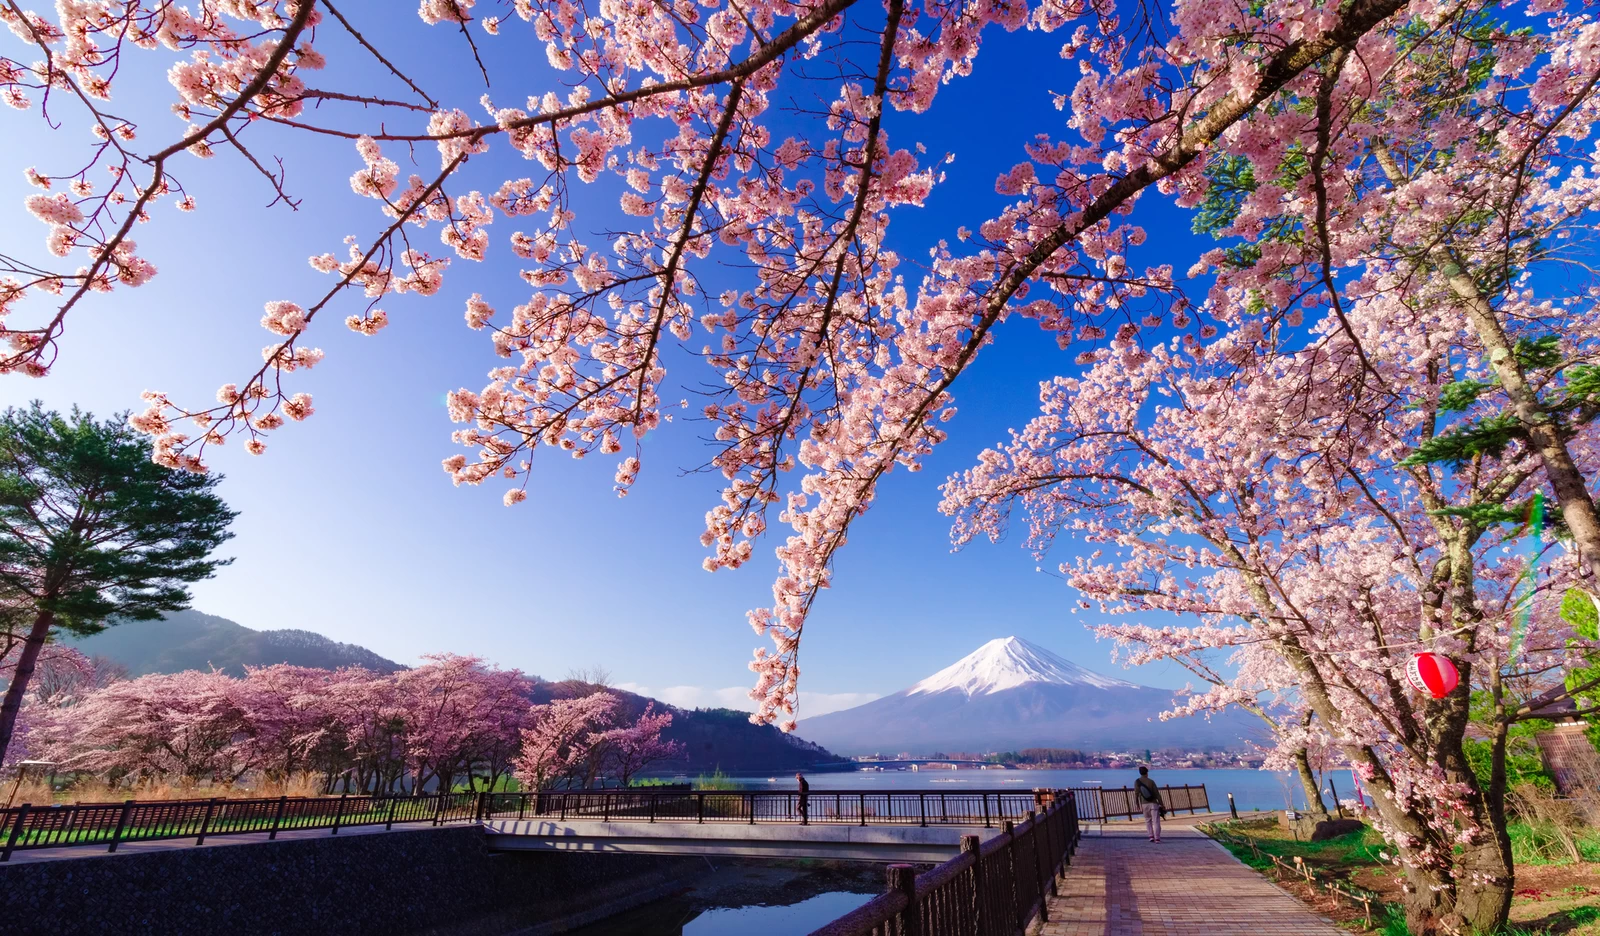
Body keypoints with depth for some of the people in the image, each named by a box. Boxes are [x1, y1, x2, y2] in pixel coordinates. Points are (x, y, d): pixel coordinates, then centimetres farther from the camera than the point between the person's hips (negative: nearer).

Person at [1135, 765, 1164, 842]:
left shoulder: (1136, 782, -3)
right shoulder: (1151, 781, -7)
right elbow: (1157, 794, -8)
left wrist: (1137, 804, 8)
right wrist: (1162, 804, 0)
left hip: (1144, 804, 2)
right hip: (1153, 803, -2)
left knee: (1148, 820, 17)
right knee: (1156, 821, 0)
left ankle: (1151, 836, 7)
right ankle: (1157, 838, -7)